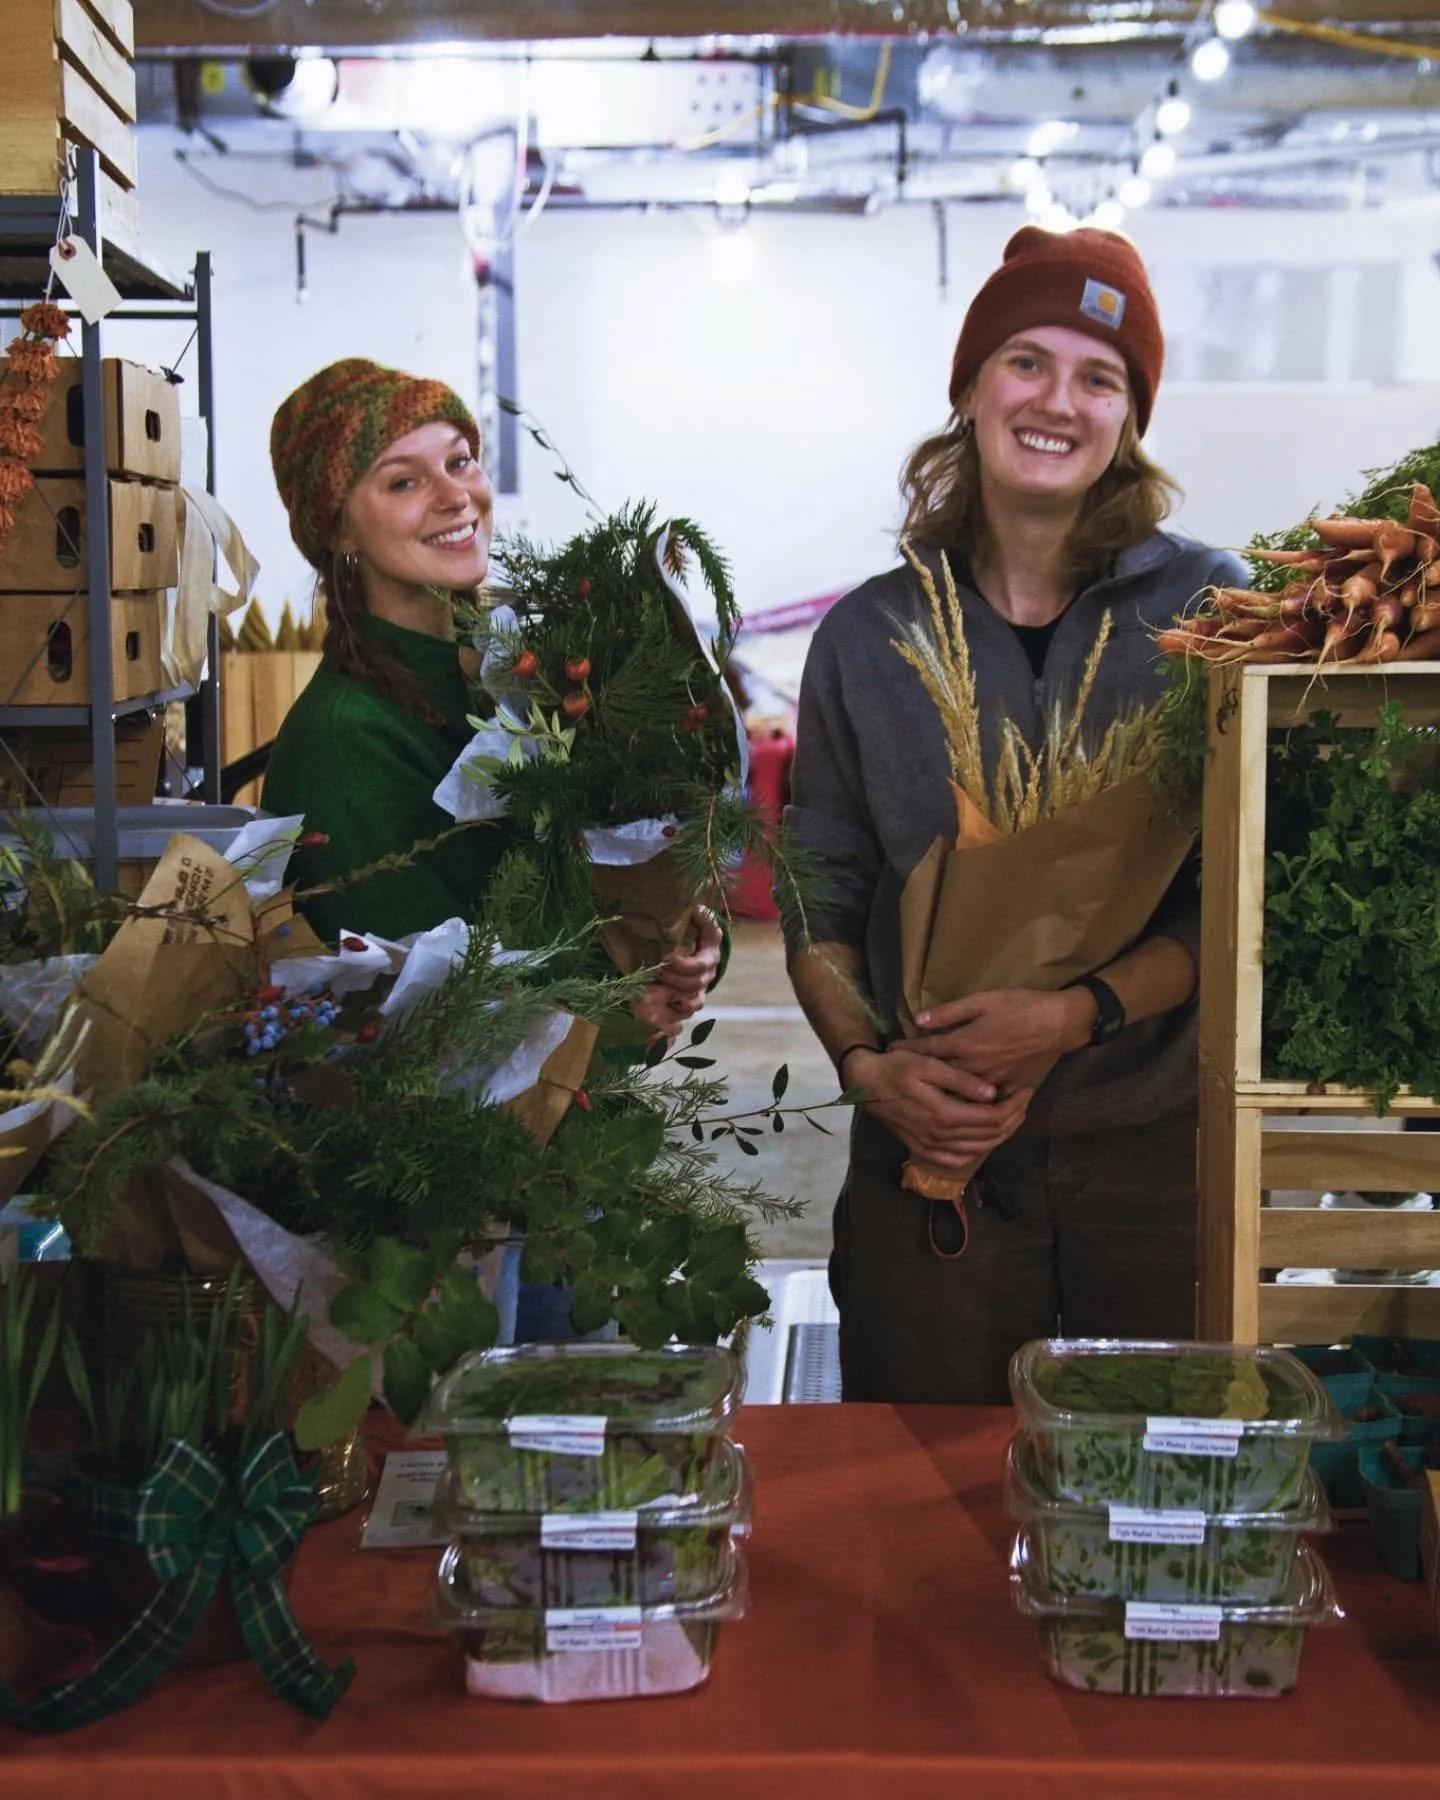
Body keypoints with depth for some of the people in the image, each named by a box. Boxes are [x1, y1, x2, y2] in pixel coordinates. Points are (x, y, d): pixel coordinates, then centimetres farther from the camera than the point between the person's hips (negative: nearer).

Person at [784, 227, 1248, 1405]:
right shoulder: (869, 638, 5)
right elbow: (821, 904, 10)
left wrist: (1080, 1013, -17)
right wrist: (866, 1061, -7)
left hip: (1157, 1155, -1)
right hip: (933, 1161, 1)